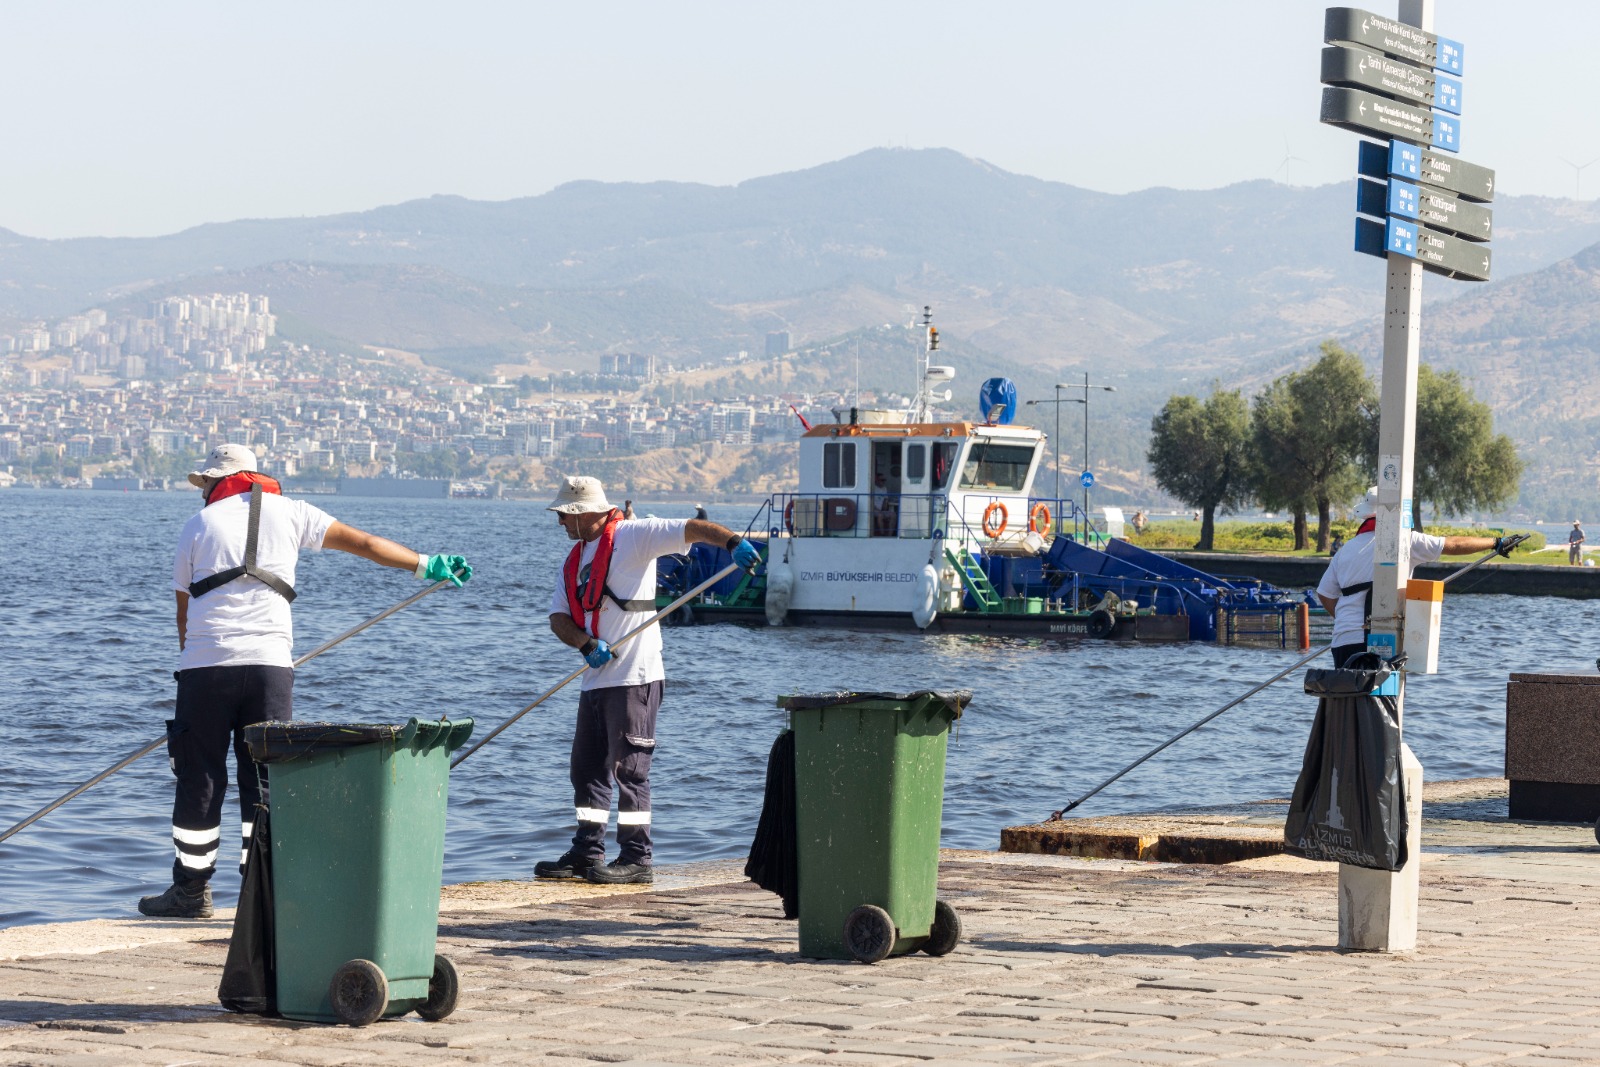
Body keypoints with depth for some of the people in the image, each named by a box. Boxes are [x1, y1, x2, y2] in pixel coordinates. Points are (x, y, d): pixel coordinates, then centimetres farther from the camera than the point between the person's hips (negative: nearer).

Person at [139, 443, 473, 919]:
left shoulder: (199, 525, 10)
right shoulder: (286, 512, 12)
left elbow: (184, 607, 13)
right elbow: (363, 543, 14)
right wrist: (428, 565, 23)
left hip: (205, 663, -1)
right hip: (269, 663, 1)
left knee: (199, 780, 5)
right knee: (265, 780, 6)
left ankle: (191, 890, 9)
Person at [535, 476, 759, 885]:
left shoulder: (632, 536, -6)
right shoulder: (575, 560, 18)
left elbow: (691, 529, -16)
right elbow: (558, 617, 10)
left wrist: (733, 542, -34)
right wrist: (585, 643, -11)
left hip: (634, 678, -9)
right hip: (596, 679, 9)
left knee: (629, 768, -7)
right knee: (587, 768, 13)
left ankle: (636, 858, -4)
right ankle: (587, 853, 21)